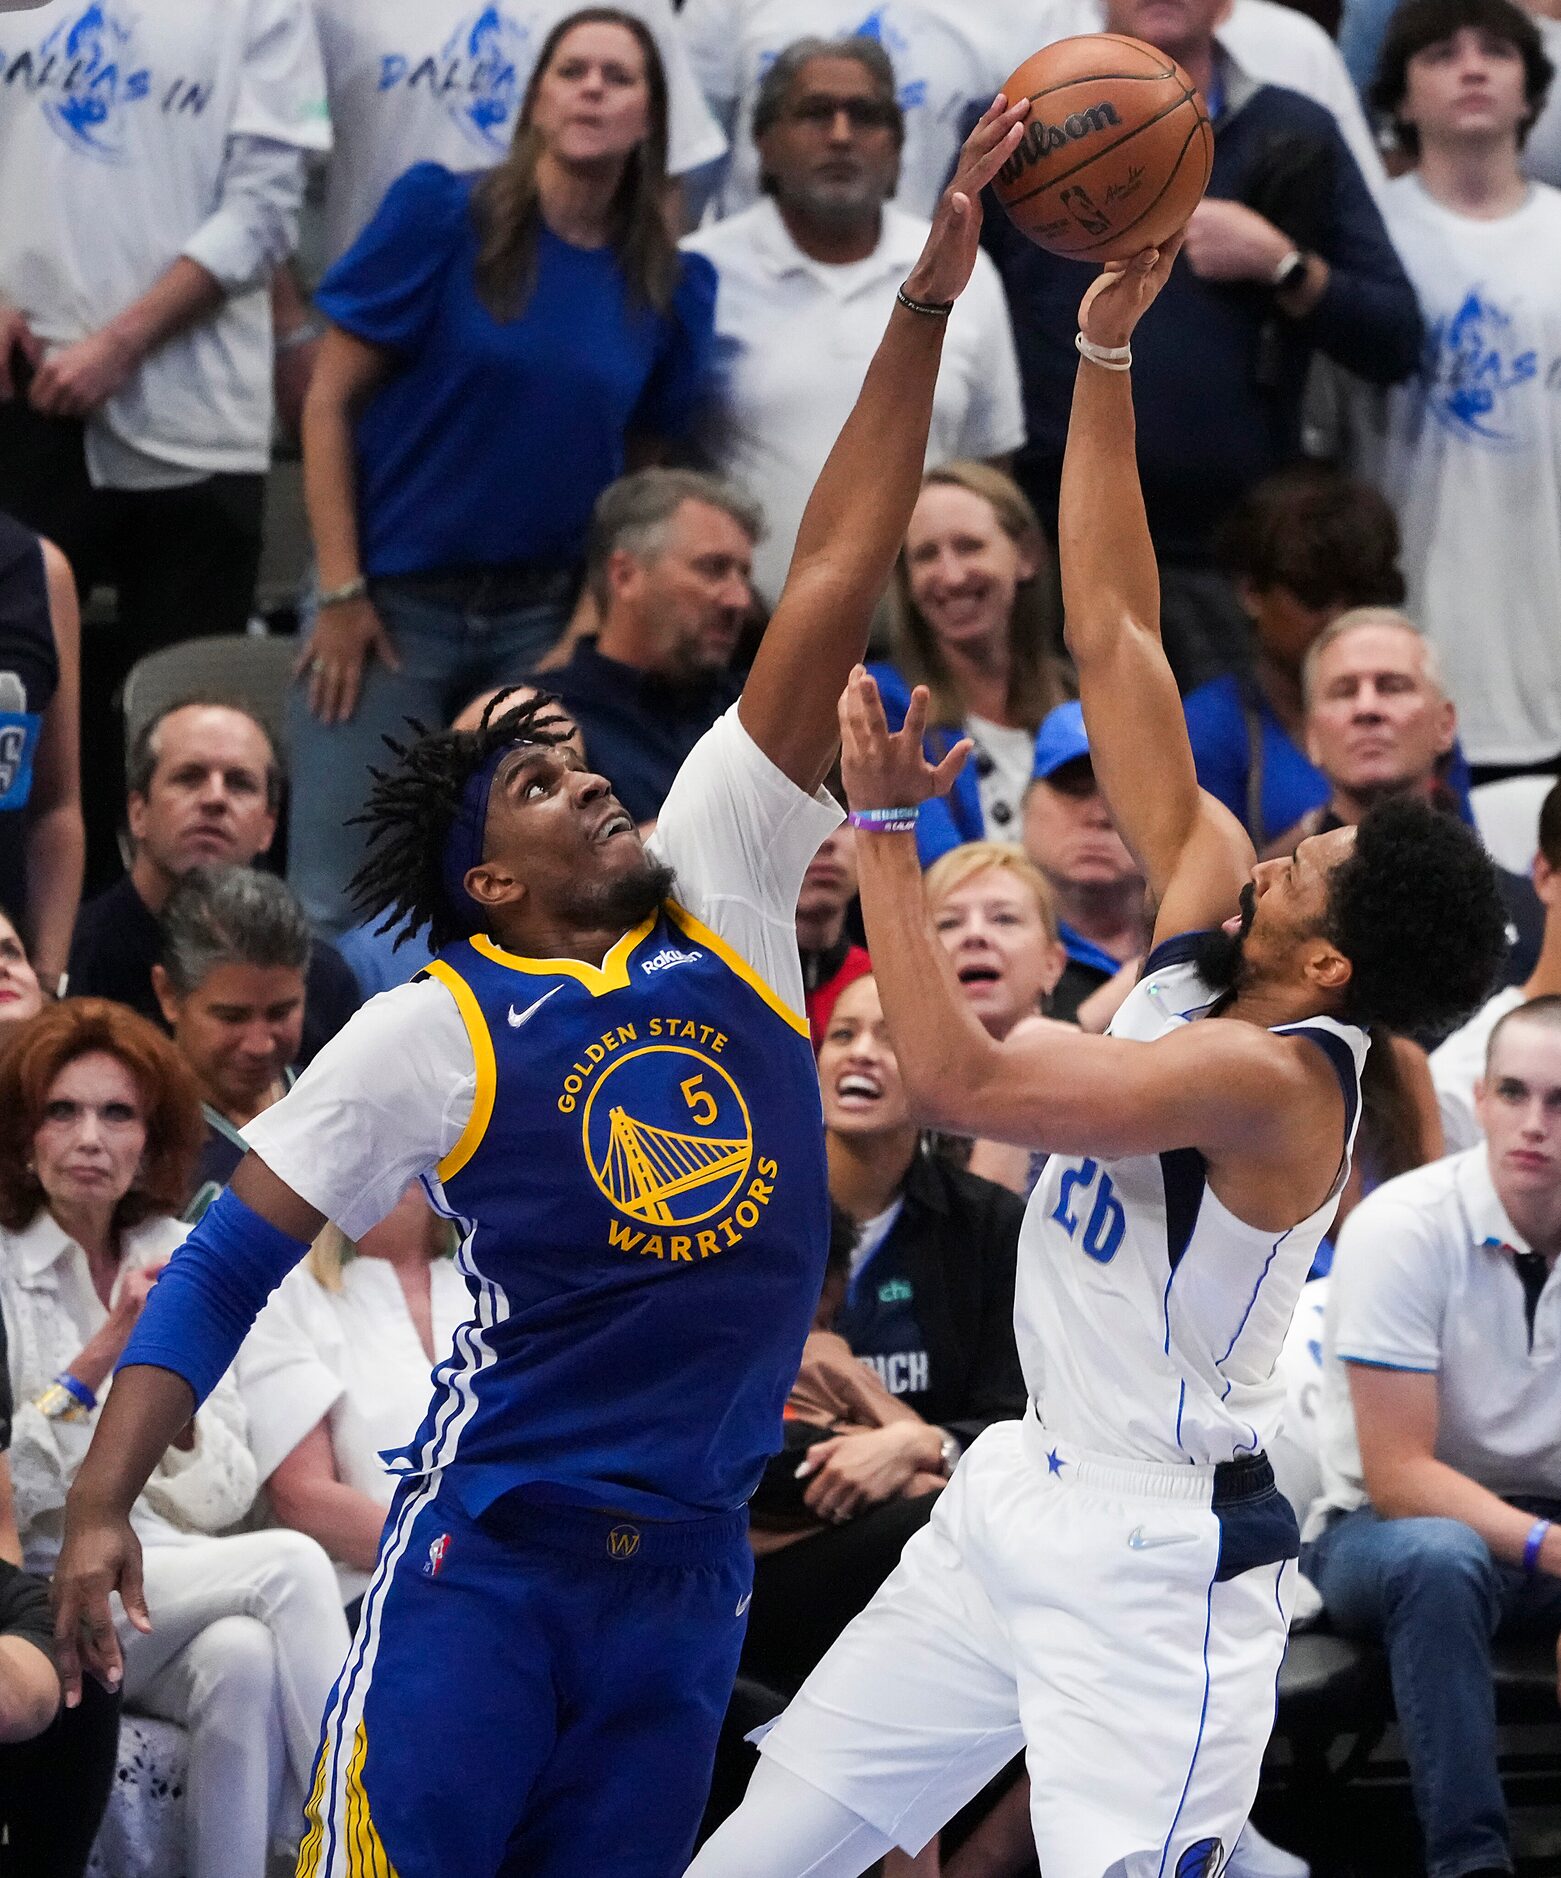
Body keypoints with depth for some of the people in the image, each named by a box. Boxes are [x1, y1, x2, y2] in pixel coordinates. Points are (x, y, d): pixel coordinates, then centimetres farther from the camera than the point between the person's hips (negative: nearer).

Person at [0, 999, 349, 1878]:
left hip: (187, 1590, 4)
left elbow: (223, 1501, 9)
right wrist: (99, 1358, -19)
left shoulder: (181, 1259, 11)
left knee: (246, 1661, -33)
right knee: (290, 1564, -27)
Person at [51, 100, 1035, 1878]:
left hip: (688, 1562, 5)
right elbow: (225, 1266, 0)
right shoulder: (429, 1033, -2)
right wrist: (100, 1506, -11)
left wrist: (926, 300, 2)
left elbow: (829, 592, 5)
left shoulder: (718, 888, 8)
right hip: (490, 1549, -4)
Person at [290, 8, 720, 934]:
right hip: (394, 598, -3)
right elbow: (331, 403, -6)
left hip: (545, 616, 3)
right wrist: (340, 592, -10)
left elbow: (639, 462, 11)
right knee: (343, 907, -5)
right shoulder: (442, 214, -7)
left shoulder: (668, 285, 2)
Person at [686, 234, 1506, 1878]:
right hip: (1028, 1491, 9)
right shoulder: (1207, 899, 0)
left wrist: (887, 823, -21)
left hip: (1152, 1557, -9)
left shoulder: (1273, 1082, -23)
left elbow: (953, 1077, -29)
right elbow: (1112, 637, 3)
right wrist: (1104, 355, -2)